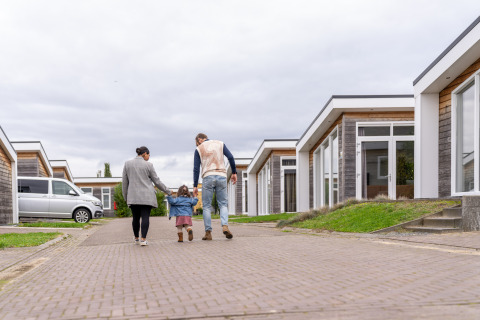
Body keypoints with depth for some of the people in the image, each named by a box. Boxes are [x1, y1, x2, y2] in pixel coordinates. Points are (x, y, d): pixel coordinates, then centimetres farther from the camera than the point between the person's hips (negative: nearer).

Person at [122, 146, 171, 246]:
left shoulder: (127, 164, 6)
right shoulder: (148, 165, -2)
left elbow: (124, 182, 8)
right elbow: (157, 181, 1)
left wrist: (125, 196, 16)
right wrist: (168, 191, 12)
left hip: (133, 196, 3)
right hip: (146, 196, -3)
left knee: (136, 217, 12)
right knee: (145, 217, -3)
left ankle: (136, 238, 24)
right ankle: (143, 239, -9)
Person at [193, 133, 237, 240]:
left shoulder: (199, 149, 10)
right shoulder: (220, 144, 15)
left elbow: (196, 169, 4)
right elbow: (230, 157, 3)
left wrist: (195, 186, 4)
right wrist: (234, 172, 9)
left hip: (208, 177, -1)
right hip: (221, 176, 2)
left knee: (206, 206, 5)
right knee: (223, 204, 7)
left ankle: (208, 232, -1)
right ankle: (225, 226, -16)